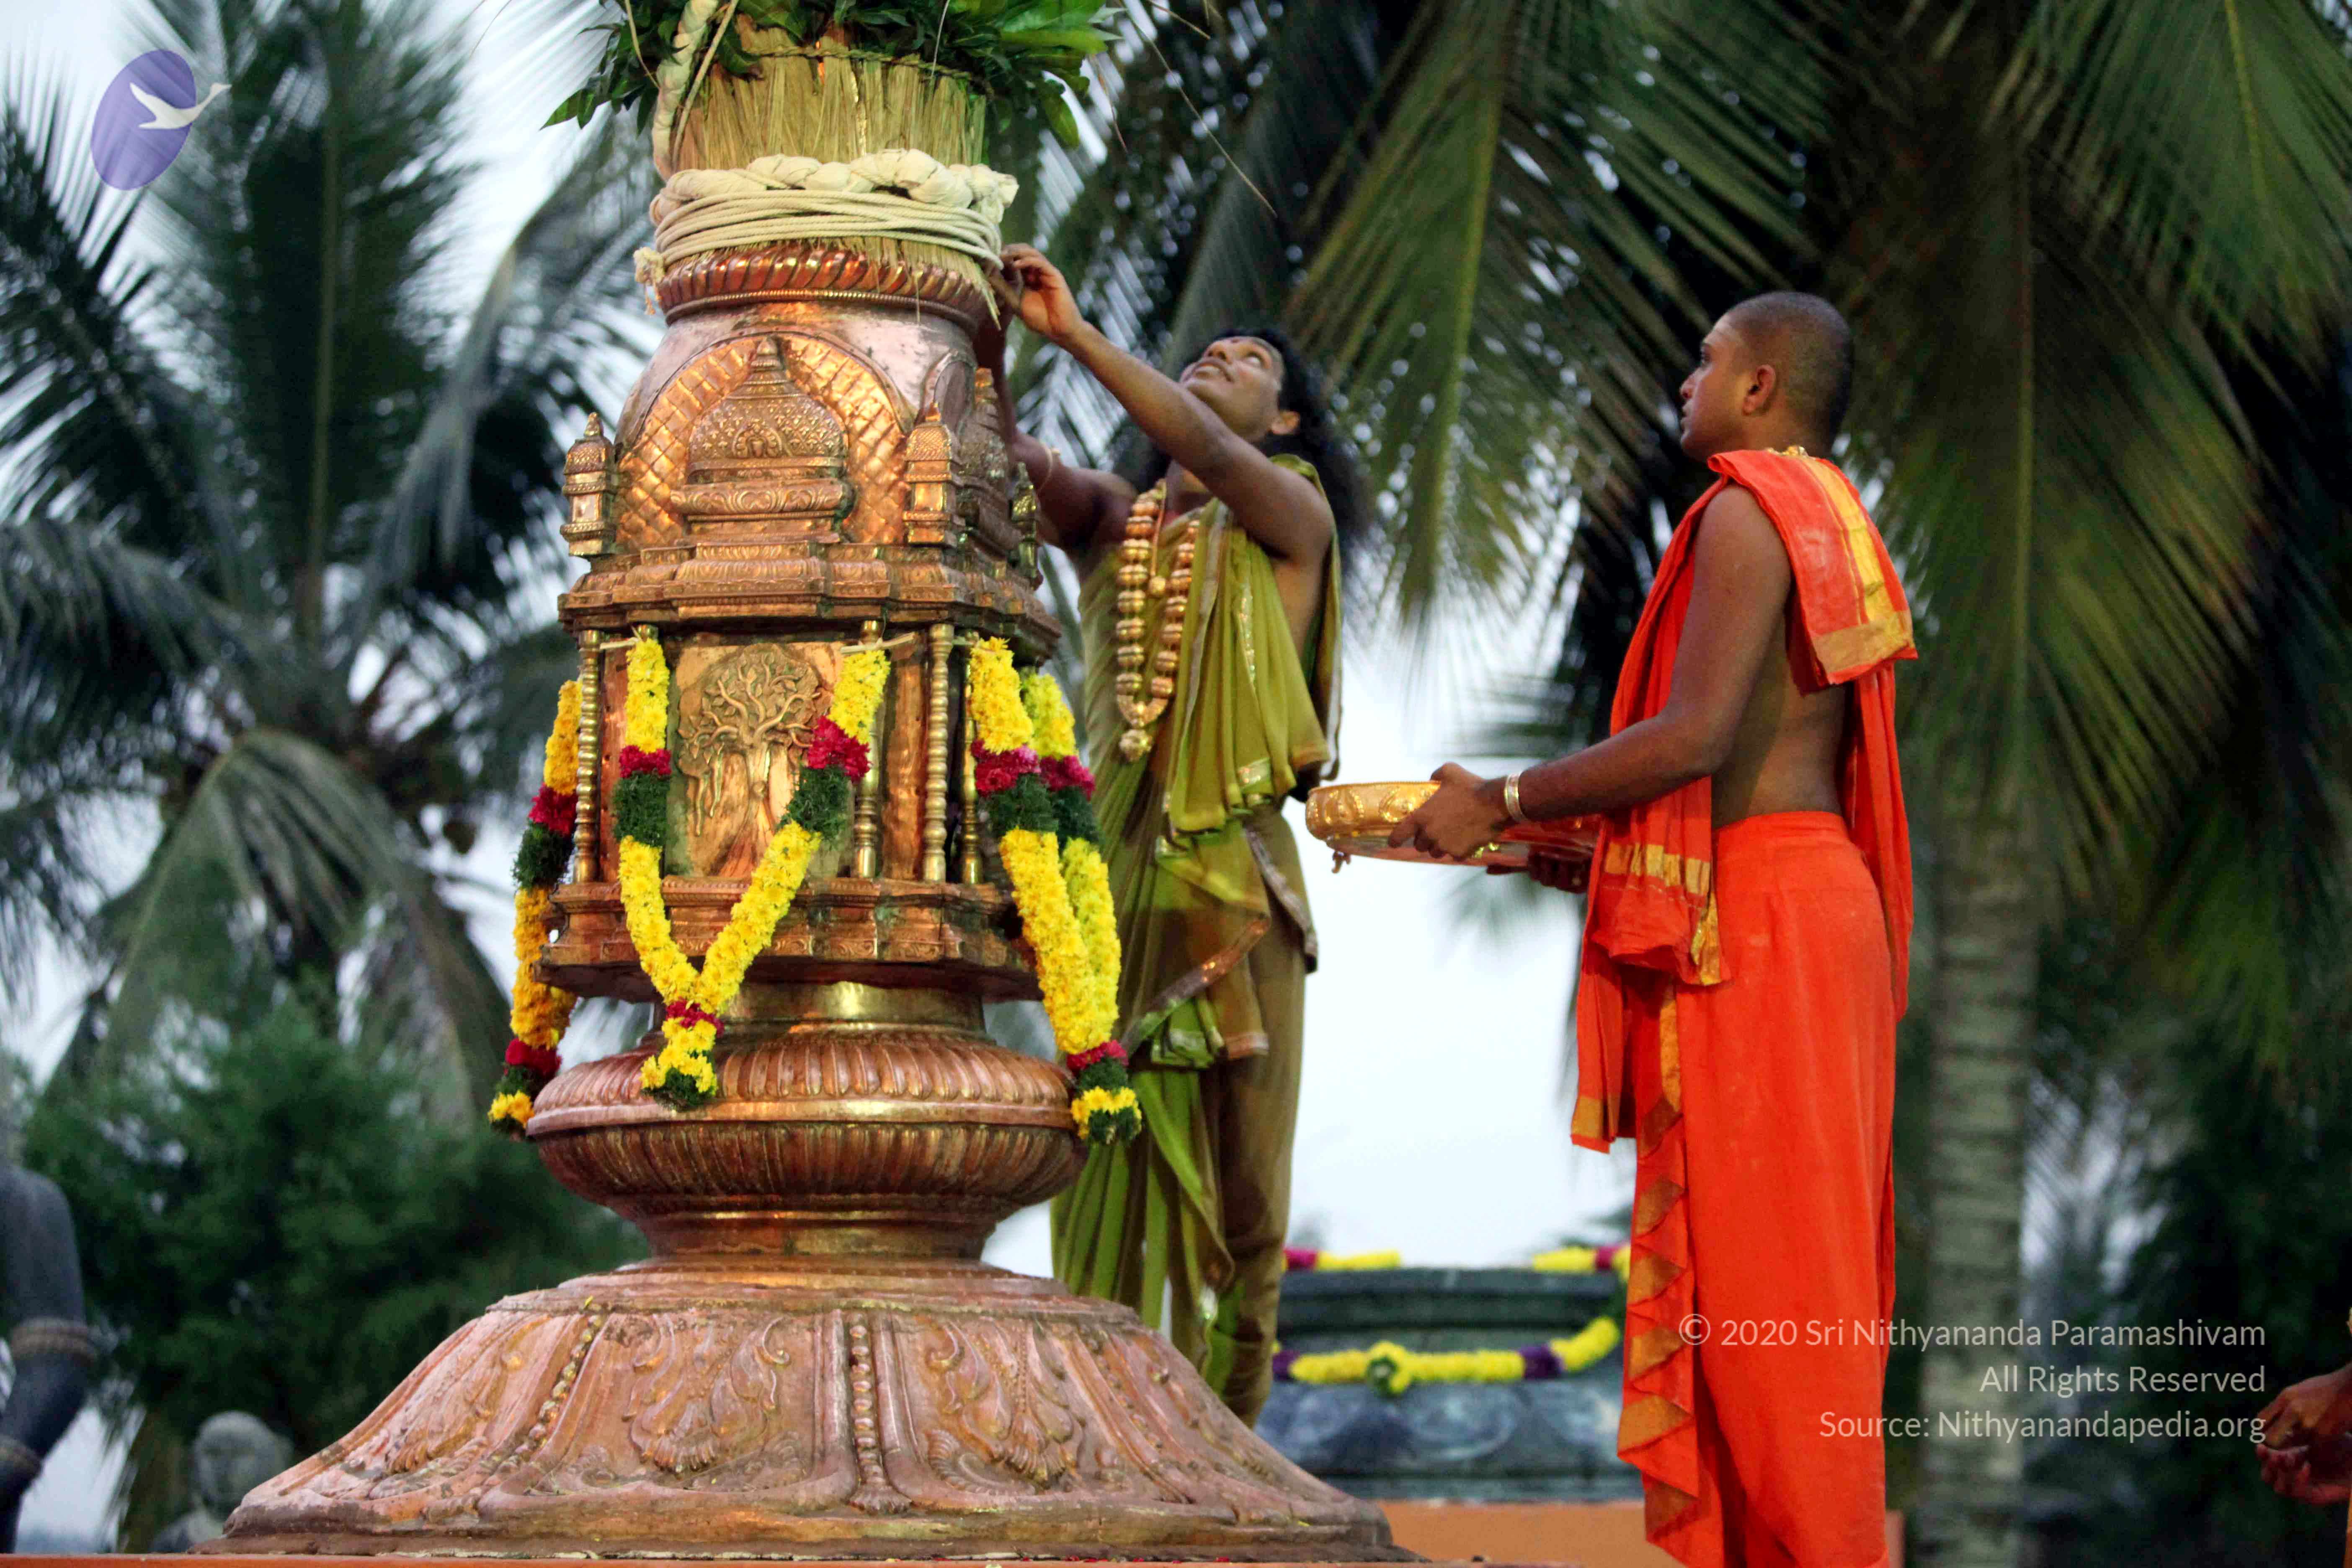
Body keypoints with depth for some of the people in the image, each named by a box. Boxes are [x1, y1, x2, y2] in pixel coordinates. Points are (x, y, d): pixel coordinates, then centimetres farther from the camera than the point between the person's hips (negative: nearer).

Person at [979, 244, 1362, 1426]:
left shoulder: (1293, 516, 8)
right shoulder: (1108, 519, 17)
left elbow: (1207, 451, -11)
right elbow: (1005, 465, -1)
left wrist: (1074, 332, -19)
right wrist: (990, 336, -18)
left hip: (1232, 881, -2)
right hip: (1111, 867, 2)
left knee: (1233, 1177, -1)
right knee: (1108, 1163, -4)